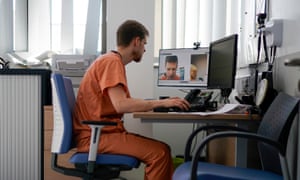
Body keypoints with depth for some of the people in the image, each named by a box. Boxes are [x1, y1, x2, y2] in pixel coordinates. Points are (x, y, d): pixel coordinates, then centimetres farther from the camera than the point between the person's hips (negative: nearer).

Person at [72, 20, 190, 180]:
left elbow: (122, 104, 14)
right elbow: (121, 105, -25)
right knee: (160, 152, -17)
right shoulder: (112, 61, -13)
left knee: (160, 149, 4)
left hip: (103, 132, 10)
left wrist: (156, 104, 15)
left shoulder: (112, 60, 17)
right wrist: (161, 102, -19)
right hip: (97, 136, -10)